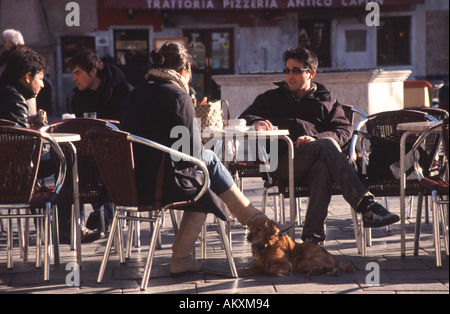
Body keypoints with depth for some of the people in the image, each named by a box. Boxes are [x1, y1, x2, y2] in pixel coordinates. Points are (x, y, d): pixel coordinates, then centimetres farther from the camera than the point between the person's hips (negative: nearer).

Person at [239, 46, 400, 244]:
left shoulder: (326, 101, 26)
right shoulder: (272, 98, 29)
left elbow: (345, 130, 9)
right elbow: (244, 118, 16)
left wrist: (316, 138, -12)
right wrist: (256, 122, -11)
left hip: (312, 166, 1)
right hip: (281, 164, -1)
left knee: (323, 168, -39)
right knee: (327, 145, -31)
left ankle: (313, 235, -49)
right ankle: (365, 204, -44)